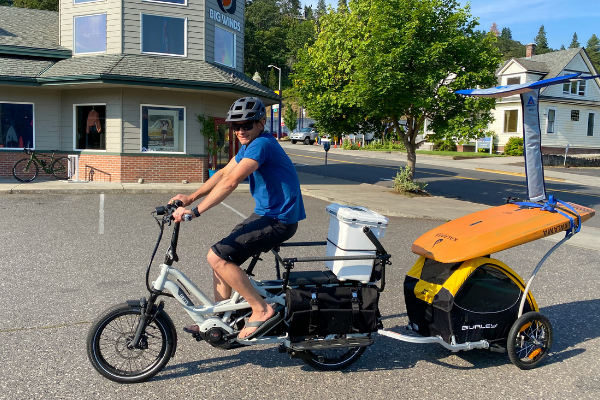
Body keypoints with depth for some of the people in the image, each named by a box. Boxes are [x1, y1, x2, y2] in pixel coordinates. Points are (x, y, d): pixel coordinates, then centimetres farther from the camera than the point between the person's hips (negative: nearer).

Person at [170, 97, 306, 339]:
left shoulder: (262, 144, -20)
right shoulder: (249, 145, 12)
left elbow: (230, 183, -28)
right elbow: (223, 173, 14)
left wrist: (195, 211, -27)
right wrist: (191, 197, 5)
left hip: (279, 221, -10)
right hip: (264, 213, 10)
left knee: (217, 257, -15)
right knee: (221, 257, 12)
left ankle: (262, 310, -7)